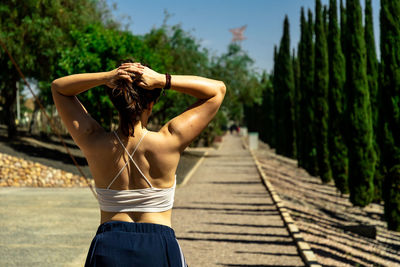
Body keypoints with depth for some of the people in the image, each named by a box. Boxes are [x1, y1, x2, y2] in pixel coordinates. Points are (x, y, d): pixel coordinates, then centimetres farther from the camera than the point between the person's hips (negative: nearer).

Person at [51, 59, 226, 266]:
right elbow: (217, 89, -1)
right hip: (159, 249, -2)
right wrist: (162, 80, -14)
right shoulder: (168, 143, -12)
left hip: (107, 249, 2)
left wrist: (105, 77, -11)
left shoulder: (94, 143, -7)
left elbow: (58, 87, 8)